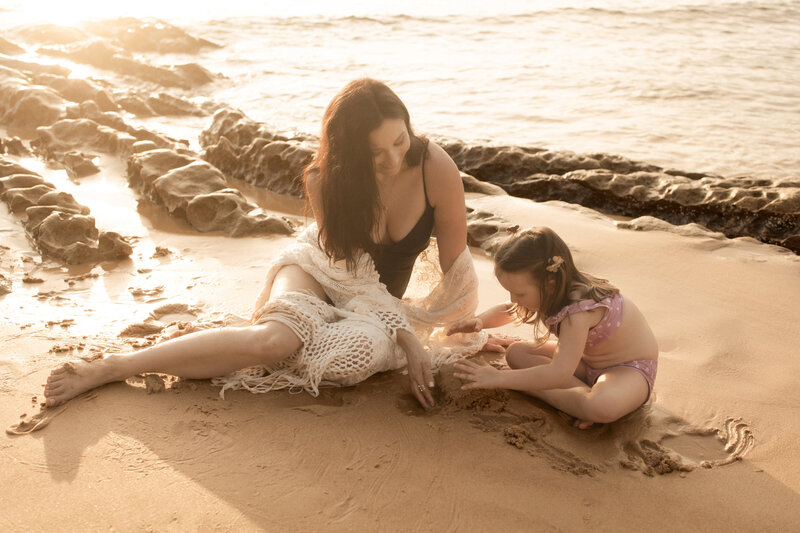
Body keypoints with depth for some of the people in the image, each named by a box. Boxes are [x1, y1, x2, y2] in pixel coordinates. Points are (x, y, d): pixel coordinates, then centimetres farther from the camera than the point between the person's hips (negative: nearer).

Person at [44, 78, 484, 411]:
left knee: (369, 347, -37)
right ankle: (109, 369, -28)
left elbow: (457, 268, -13)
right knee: (274, 338, -36)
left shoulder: (436, 169, -23)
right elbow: (350, 271, -19)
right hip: (321, 269, -1)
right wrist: (408, 340, -29)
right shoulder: (325, 180, -21)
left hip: (380, 299, 2)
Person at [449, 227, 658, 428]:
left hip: (630, 367, -9)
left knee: (603, 408, -43)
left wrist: (498, 378, -37)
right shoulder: (551, 291, -10)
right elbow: (508, 310, 9)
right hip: (587, 359, 9)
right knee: (516, 353, -9)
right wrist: (479, 320, -13)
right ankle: (587, 393, -16)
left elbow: (559, 373, -40)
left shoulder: (579, 310, -37)